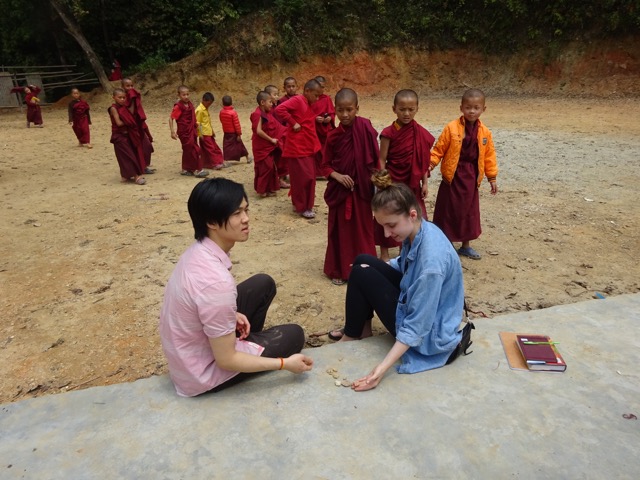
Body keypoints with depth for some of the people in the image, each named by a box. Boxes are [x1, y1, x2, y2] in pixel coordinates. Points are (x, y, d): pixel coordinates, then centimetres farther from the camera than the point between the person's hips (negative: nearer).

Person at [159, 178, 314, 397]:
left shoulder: (198, 251, -9)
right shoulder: (217, 281, -36)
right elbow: (226, 360, -26)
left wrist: (230, 315, 1)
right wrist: (285, 363, -16)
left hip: (188, 348, 7)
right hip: (202, 372, -7)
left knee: (263, 283, 11)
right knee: (293, 335, 4)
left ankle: (246, 340, 25)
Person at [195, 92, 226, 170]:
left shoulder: (206, 109, 13)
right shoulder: (199, 110, -15)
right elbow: (197, 123, -17)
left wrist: (212, 131, 23)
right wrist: (200, 134, -20)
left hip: (209, 133, 9)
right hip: (204, 134, -9)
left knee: (215, 148, 12)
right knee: (210, 149, -5)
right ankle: (215, 163, -2)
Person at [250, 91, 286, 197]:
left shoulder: (267, 114, 9)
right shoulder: (258, 114, -18)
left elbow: (275, 128, 16)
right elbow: (258, 131, -25)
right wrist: (271, 140, -19)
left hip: (269, 146, 9)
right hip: (262, 147, -9)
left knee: (271, 167, 13)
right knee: (266, 167, -6)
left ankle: (269, 187, 23)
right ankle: (263, 189, 4)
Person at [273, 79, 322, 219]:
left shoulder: (309, 105, 16)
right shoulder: (297, 100, -12)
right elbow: (279, 109, -25)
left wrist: (315, 145, 13)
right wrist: (293, 123, -20)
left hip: (308, 148, 9)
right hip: (298, 148, -9)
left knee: (309, 177, 12)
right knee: (302, 178, -3)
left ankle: (304, 204, 24)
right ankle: (302, 207, 9)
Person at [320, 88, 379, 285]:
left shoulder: (365, 128, -8)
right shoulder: (333, 136, -3)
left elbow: (375, 158, -4)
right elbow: (325, 166, 3)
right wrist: (338, 176, -14)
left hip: (361, 189, -1)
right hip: (340, 190, 1)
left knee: (362, 229, 10)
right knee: (340, 231, 10)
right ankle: (339, 270, 25)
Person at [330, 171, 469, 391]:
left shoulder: (431, 260, -34)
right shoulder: (417, 230, -10)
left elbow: (416, 327, -31)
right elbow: (404, 264, 14)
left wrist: (383, 367, -32)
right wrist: (376, 268, 1)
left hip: (428, 332, -8)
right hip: (416, 300, 8)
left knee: (361, 276, -11)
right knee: (362, 262, 6)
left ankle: (353, 337, 12)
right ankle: (361, 328, 19)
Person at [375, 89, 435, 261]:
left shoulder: (421, 133, 0)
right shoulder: (389, 133, -11)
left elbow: (424, 161, 4)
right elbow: (382, 160, -9)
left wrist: (425, 183, 3)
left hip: (412, 183, 4)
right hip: (392, 181, -3)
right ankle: (384, 253, 22)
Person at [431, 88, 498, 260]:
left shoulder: (485, 133, 3)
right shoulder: (452, 128, -9)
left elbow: (489, 156, 8)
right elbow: (439, 149, -6)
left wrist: (492, 177, 8)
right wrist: (431, 162, -21)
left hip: (472, 178, 4)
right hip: (453, 177, -4)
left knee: (469, 212, 13)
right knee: (449, 212, 4)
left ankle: (466, 246, 29)